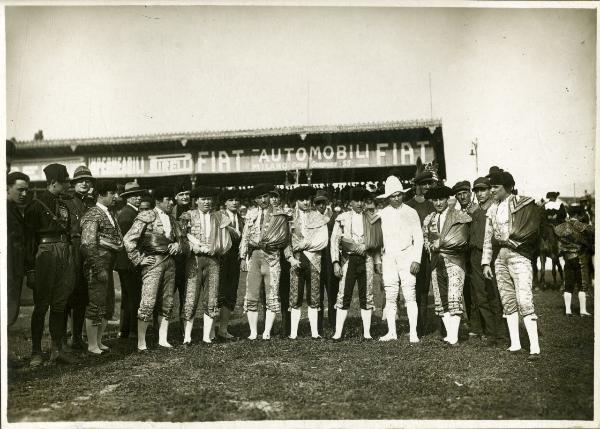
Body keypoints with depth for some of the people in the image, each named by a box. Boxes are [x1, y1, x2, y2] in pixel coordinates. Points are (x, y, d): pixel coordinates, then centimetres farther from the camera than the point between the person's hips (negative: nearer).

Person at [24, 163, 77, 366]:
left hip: (65, 254, 7)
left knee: (60, 305, 9)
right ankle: (36, 352, 9)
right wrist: (31, 267, -14)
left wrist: (71, 260, 14)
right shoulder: (36, 205, -5)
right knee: (41, 306, -1)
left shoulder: (63, 205, 16)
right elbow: (30, 237, -9)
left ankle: (57, 349, 16)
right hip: (45, 254, -6)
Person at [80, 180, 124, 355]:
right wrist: (99, 268, -21)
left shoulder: (109, 214, 16)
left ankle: (98, 341, 26)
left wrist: (110, 266, 16)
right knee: (96, 304, -4)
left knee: (109, 304, 14)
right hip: (98, 263, -9)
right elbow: (88, 244, -18)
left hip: (108, 265, 9)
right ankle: (92, 345, 7)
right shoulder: (93, 215, -11)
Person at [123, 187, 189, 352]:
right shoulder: (146, 217, -4)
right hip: (153, 262, -7)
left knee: (167, 303, 8)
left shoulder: (172, 220, 16)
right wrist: (139, 259, -10)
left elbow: (184, 240, 23)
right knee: (148, 302, -9)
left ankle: (163, 340, 17)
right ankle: (141, 343, 0)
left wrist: (178, 245, 1)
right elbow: (128, 239, -9)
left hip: (169, 262, 7)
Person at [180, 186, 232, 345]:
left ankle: (207, 335, 7)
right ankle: (187, 336, -1)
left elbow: (225, 242, 16)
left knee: (211, 300, 1)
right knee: (191, 299, -7)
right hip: (195, 259, -2)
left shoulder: (219, 217, 15)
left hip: (213, 260, 3)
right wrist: (198, 245, -9)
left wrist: (214, 249, 1)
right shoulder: (189, 216, 8)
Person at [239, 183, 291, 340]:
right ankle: (253, 332, 7)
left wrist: (262, 244, -3)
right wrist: (243, 257, 5)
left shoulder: (280, 215, 6)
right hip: (253, 256, 2)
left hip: (272, 256, -2)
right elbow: (245, 237, 14)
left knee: (272, 296, -2)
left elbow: (283, 237, 1)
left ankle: (267, 332, 6)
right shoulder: (251, 214, 16)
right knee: (251, 297, 0)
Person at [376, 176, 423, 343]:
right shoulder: (382, 214, 9)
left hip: (406, 255, -2)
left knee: (410, 295, -6)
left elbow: (418, 238, 2)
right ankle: (391, 332, 8)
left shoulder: (410, 213, 3)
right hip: (388, 257, 2)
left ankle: (413, 333, -3)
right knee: (390, 296, 2)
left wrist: (416, 260, -6)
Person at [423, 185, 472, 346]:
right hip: (436, 262, 5)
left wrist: (440, 243, -6)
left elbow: (461, 239, -10)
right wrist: (432, 249, 6)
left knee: (454, 298, -14)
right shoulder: (428, 220, 16)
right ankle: (449, 334, 11)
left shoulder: (459, 216, 0)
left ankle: (453, 337, -15)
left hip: (454, 261, -5)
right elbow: (426, 239, 24)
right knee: (440, 301, 4)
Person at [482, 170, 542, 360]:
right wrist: (486, 263, 10)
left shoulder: (523, 204, -2)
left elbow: (529, 232, -10)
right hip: (499, 257, 6)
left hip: (518, 255, -6)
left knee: (524, 300, -14)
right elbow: (488, 238, 16)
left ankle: (534, 347, -13)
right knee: (508, 301, 7)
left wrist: (503, 238, -5)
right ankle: (514, 343, 14)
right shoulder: (492, 210, 16)